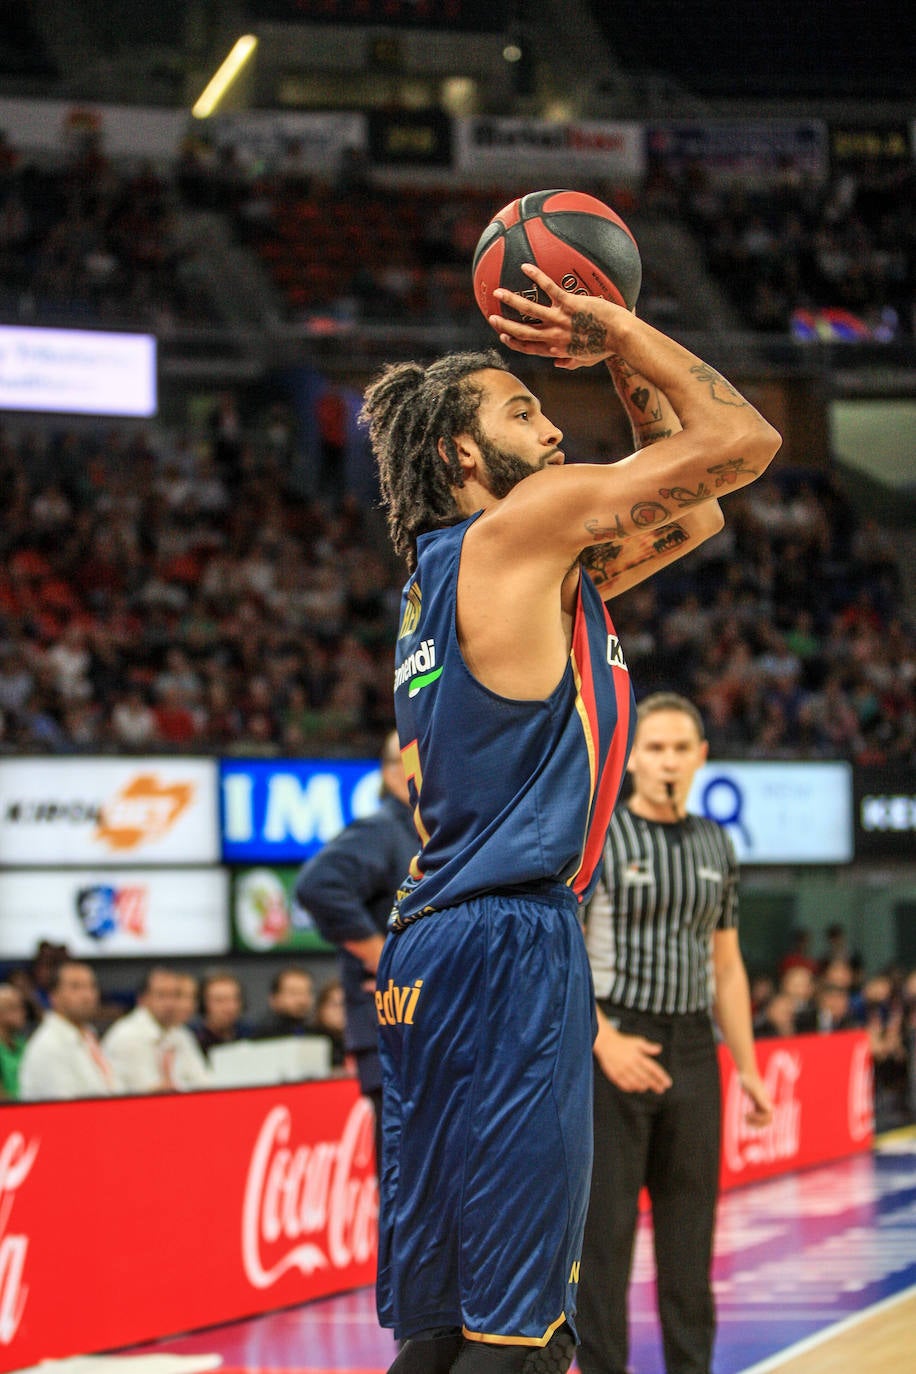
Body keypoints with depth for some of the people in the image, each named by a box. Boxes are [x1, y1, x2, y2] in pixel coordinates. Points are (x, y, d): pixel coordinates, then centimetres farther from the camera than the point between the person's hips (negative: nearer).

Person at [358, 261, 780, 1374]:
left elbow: (692, 515, 31)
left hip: (431, 949, 10)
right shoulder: (522, 525, -3)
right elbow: (744, 441, -4)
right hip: (509, 945, -10)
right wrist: (620, 335, 7)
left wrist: (622, 358, 24)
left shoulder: (454, 571, 22)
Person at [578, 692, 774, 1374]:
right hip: (614, 1047, -5)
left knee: (691, 1225, 7)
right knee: (606, 1226, -4)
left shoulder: (715, 845, 12)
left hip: (693, 1050, 5)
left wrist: (748, 1068, 14)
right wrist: (605, 1041, -19)